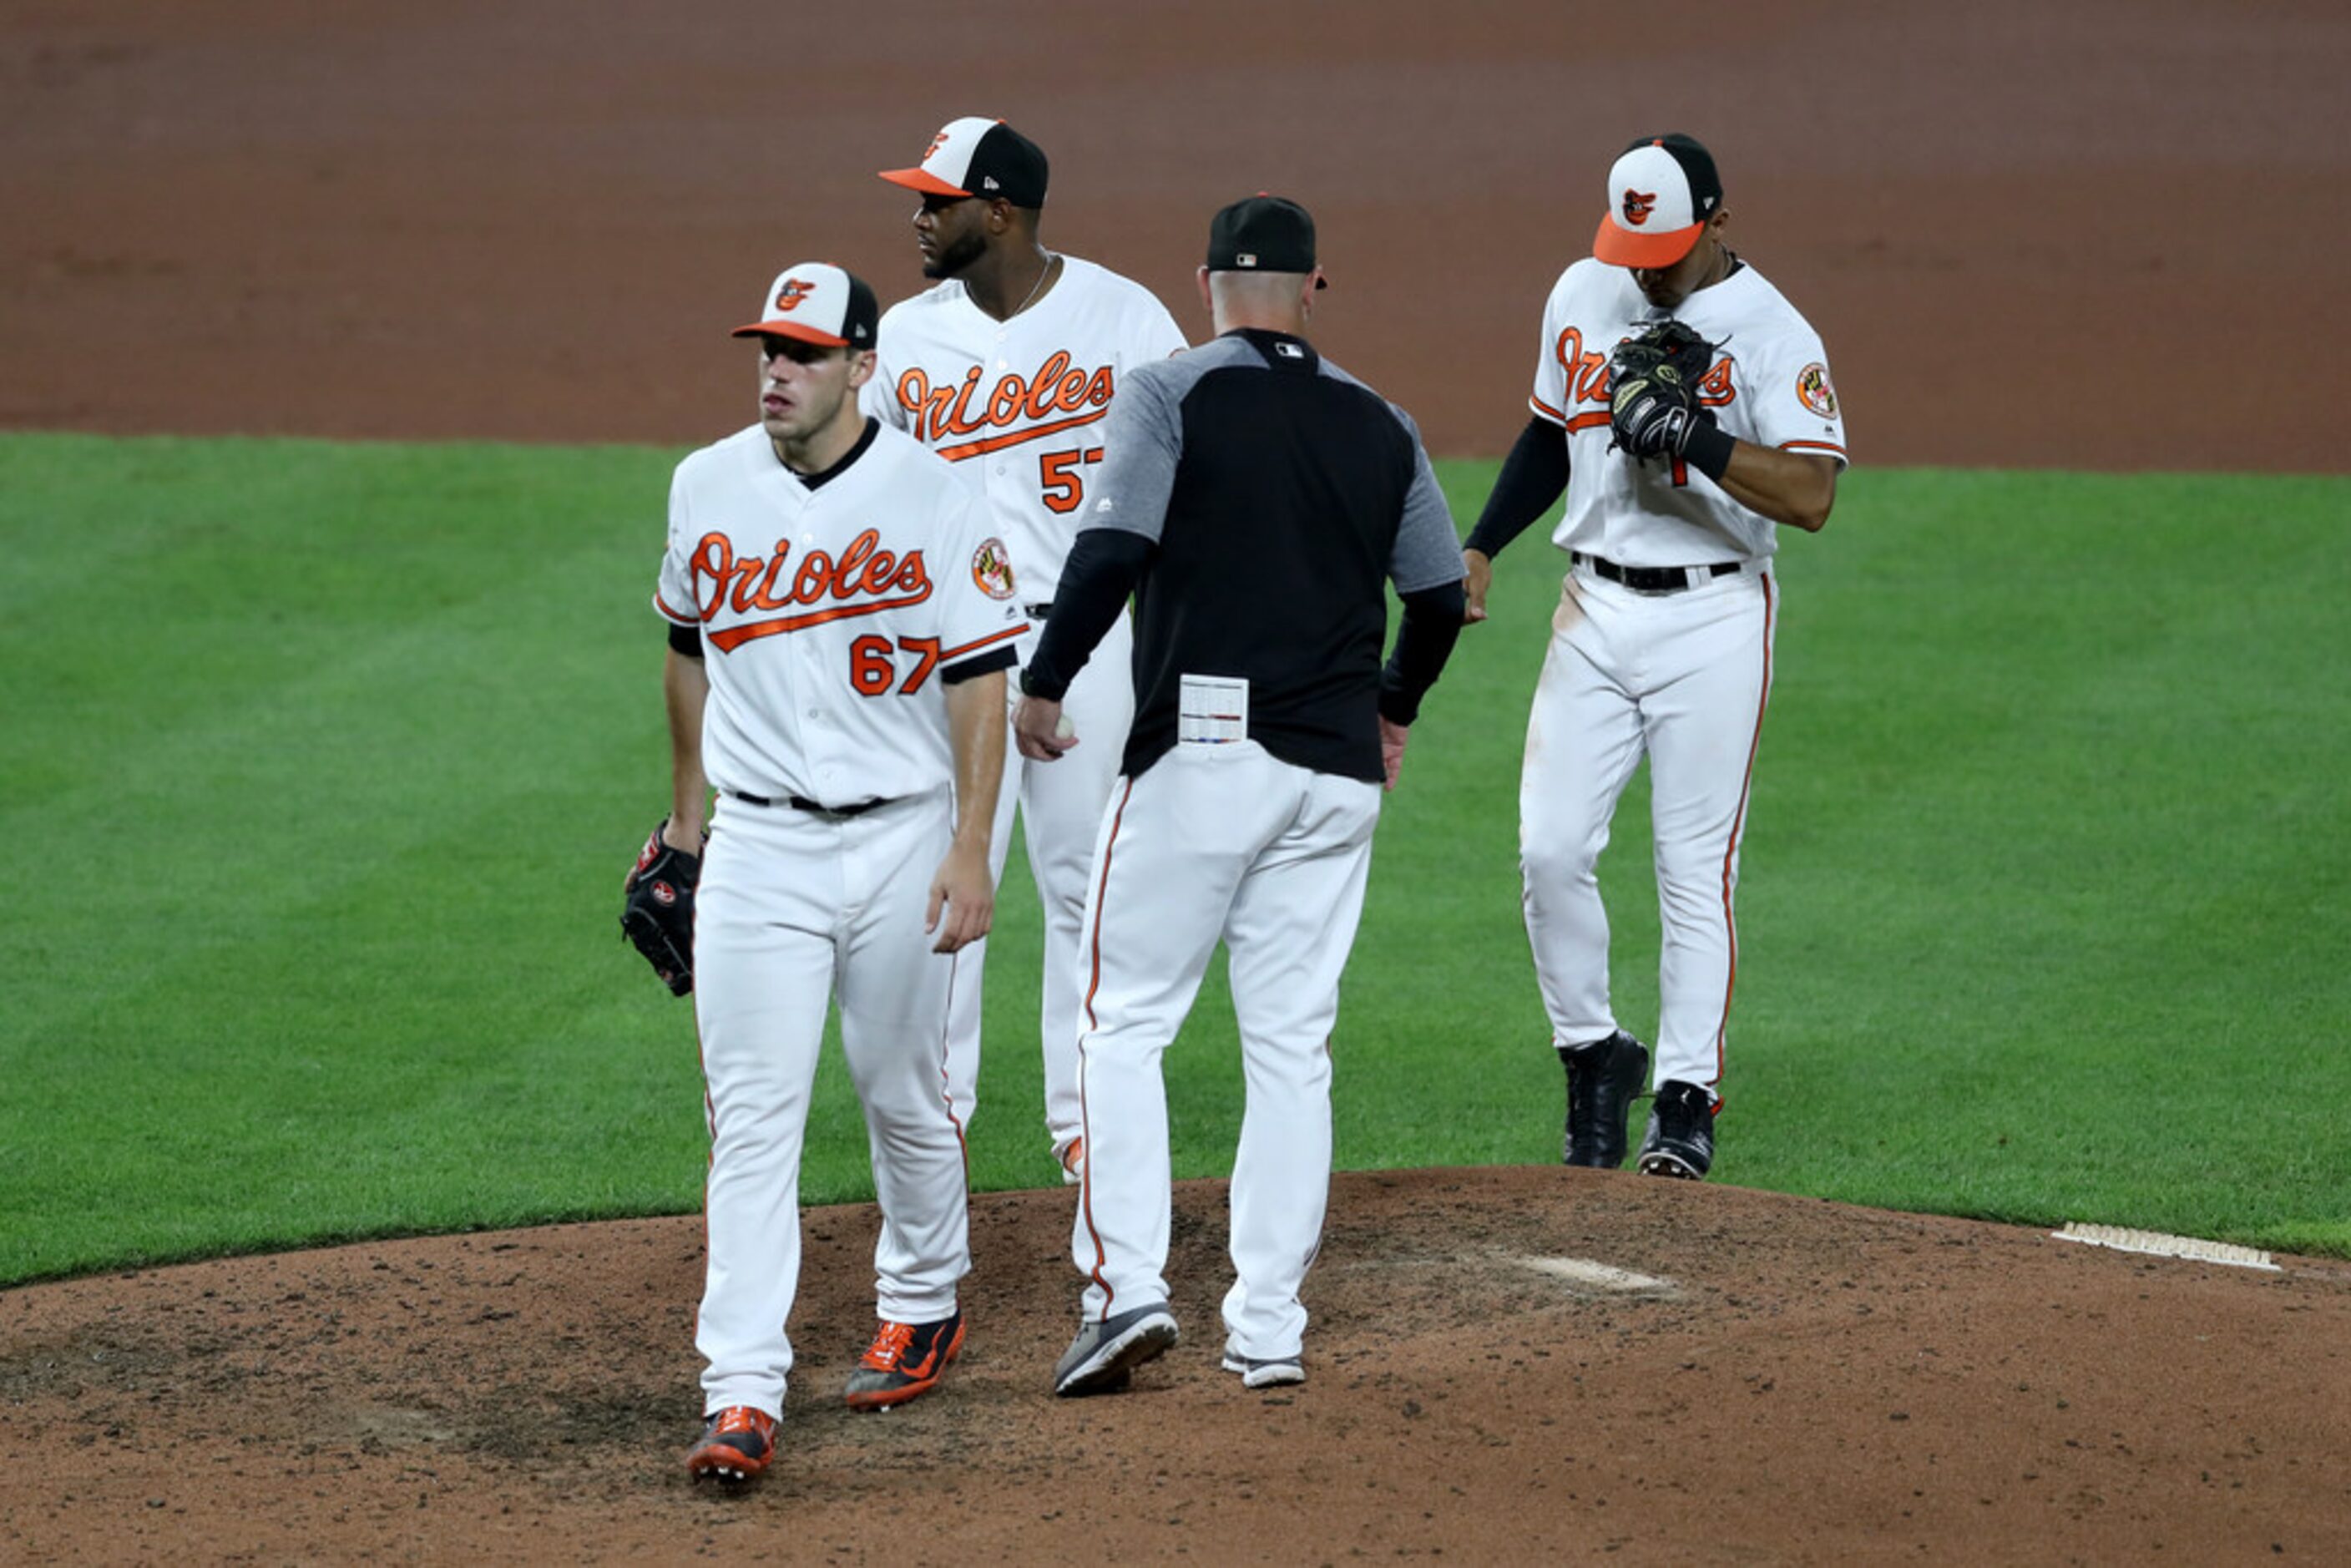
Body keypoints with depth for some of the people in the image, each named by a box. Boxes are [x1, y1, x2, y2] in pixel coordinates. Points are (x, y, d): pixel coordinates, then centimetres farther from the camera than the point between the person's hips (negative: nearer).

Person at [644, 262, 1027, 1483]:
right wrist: (684, 808, 22)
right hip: (758, 847, 2)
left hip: (901, 841, -2)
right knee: (752, 1118, -8)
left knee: (903, 1098, 12)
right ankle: (742, 1392, -12)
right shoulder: (706, 488, 3)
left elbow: (980, 684, -7)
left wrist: (970, 854, -13)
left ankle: (922, 1305, 38)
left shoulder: (932, 500, -8)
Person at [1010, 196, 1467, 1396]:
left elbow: (1115, 547, -15)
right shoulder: (1379, 427, 11)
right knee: (1290, 1045, 8)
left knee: (1125, 1019, 2)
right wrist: (1393, 706, 32)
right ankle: (1268, 1328, 6)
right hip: (1339, 773, 4)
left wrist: (1042, 685, -4)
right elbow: (1442, 593, 14)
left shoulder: (1172, 395, -3)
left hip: (1204, 751, -4)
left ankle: (1125, 1285, -10)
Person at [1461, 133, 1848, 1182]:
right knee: (1550, 849, -3)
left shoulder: (1773, 335, -10)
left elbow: (1811, 495, -20)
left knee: (1696, 869, -3)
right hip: (1594, 611, 5)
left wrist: (1696, 437, -32)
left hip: (1711, 622, -5)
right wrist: (1479, 546, 11)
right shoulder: (1582, 296, 8)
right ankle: (1592, 1053, 16)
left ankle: (1688, 1096, 4)